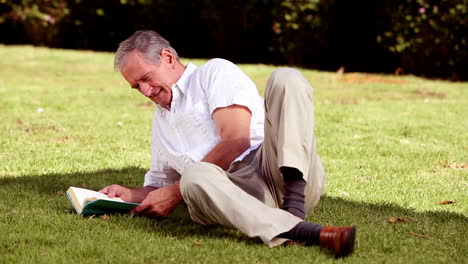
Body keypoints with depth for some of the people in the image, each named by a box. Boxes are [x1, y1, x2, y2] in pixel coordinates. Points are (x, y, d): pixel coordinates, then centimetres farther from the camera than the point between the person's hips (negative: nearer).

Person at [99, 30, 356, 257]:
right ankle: (305, 232, -50)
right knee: (195, 176, -33)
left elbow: (236, 141, -5)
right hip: (234, 191, 3)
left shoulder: (215, 72, 11)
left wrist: (175, 193, -2)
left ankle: (294, 208, -38)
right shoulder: (160, 119, 32)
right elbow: (159, 186, 39)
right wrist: (128, 194, 16)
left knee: (286, 78, -25)